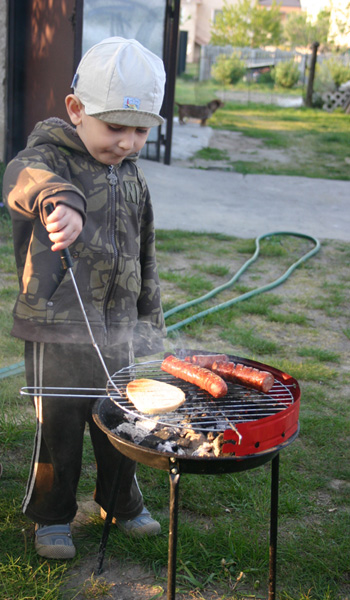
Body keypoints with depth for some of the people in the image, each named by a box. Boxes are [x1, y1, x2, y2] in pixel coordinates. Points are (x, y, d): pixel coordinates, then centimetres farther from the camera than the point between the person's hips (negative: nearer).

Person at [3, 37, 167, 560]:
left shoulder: (130, 175, 9)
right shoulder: (50, 157, -12)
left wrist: (149, 317, 19)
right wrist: (59, 199, -62)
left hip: (118, 328, 6)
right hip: (59, 327, -6)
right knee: (59, 428, 6)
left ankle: (122, 503, 39)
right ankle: (52, 516, 28)